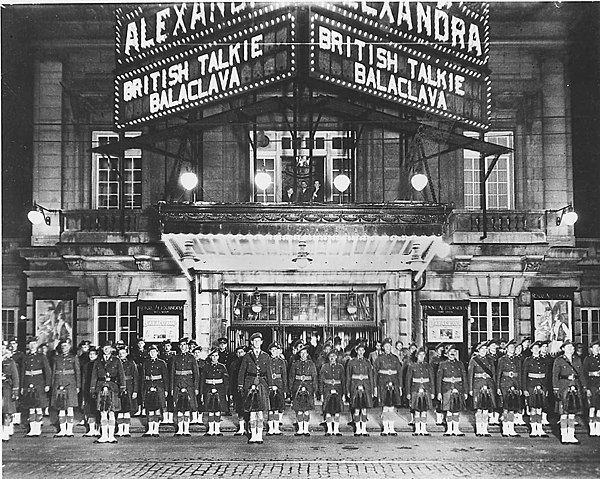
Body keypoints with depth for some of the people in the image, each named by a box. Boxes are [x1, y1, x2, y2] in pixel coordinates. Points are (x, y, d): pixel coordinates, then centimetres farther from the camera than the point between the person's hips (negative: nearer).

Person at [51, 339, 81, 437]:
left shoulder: (73, 358, 5)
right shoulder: (57, 358, 12)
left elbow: (78, 372, 5)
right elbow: (53, 373, 13)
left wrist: (78, 386, -1)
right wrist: (53, 386, 6)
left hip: (70, 384, -2)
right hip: (59, 384, 3)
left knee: (69, 408, -3)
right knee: (61, 409, 3)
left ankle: (69, 430, 1)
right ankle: (62, 430, 9)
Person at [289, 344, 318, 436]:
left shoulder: (311, 364, 7)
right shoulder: (295, 364, 8)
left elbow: (314, 377, 6)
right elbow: (291, 377, 9)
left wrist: (314, 390, 0)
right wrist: (291, 390, 3)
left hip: (308, 388, 0)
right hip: (297, 388, 0)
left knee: (307, 410, 0)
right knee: (299, 410, 1)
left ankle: (306, 430, 7)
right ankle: (300, 429, 9)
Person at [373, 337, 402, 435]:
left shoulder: (395, 358, 9)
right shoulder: (379, 358, 2)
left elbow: (399, 373, 12)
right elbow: (375, 373, 0)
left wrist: (400, 386, 7)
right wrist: (375, 386, -5)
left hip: (394, 383, 2)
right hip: (383, 383, -2)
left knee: (392, 407, 2)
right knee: (385, 407, -3)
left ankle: (391, 428, 9)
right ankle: (385, 428, 4)